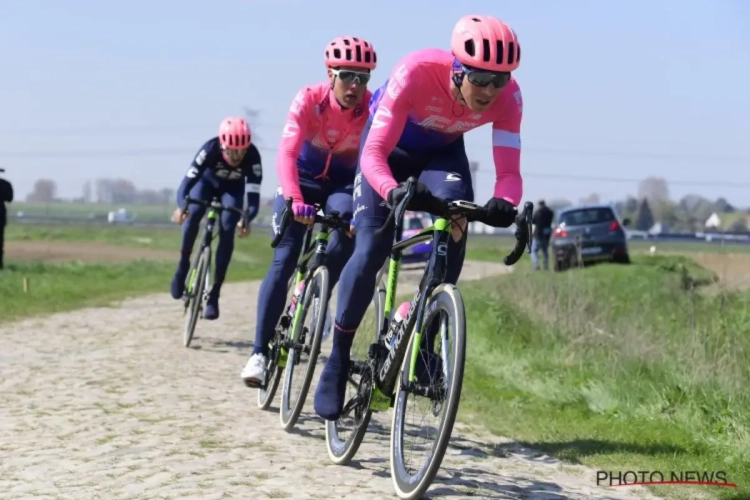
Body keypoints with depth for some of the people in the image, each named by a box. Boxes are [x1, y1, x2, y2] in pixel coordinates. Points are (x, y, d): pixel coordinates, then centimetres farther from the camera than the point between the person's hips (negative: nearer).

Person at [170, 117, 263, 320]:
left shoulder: (252, 157, -37)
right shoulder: (211, 149, -38)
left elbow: (253, 194, -39)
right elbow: (188, 179, -41)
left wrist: (246, 219, -57)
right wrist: (180, 206, -59)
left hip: (232, 188, 0)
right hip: (207, 182, 0)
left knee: (227, 231, -18)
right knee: (193, 214, -29)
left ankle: (214, 294, -11)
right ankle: (182, 266, -7)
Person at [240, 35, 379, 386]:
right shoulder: (309, 100, -25)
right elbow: (287, 154, -34)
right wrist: (295, 200, -50)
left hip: (344, 185, 1)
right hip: (304, 180, -1)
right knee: (284, 261, -13)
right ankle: (260, 351, -11)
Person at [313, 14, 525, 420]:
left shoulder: (508, 96, -29)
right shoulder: (417, 72, -39)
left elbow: (509, 171, -31)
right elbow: (374, 152, -40)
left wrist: (504, 202, -54)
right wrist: (393, 192, -60)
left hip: (443, 152, 3)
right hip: (391, 146, -2)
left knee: (453, 232, -25)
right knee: (370, 251, -15)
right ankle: (338, 359, 2)